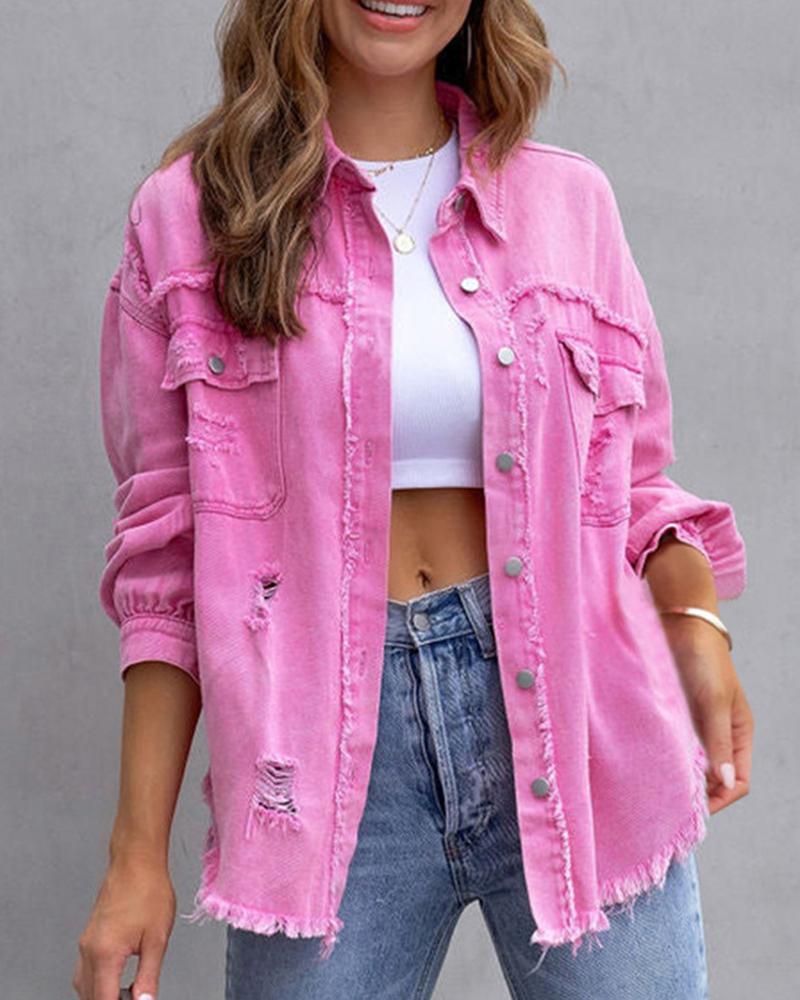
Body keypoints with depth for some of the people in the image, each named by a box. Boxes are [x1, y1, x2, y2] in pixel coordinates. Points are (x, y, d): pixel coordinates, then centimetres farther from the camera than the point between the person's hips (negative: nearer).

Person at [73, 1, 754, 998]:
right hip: (331, 747, -1)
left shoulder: (568, 199, 10)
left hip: (571, 726, 2)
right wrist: (138, 854, 0)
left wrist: (696, 621, -6)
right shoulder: (191, 213, 4)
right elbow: (165, 558, 4)